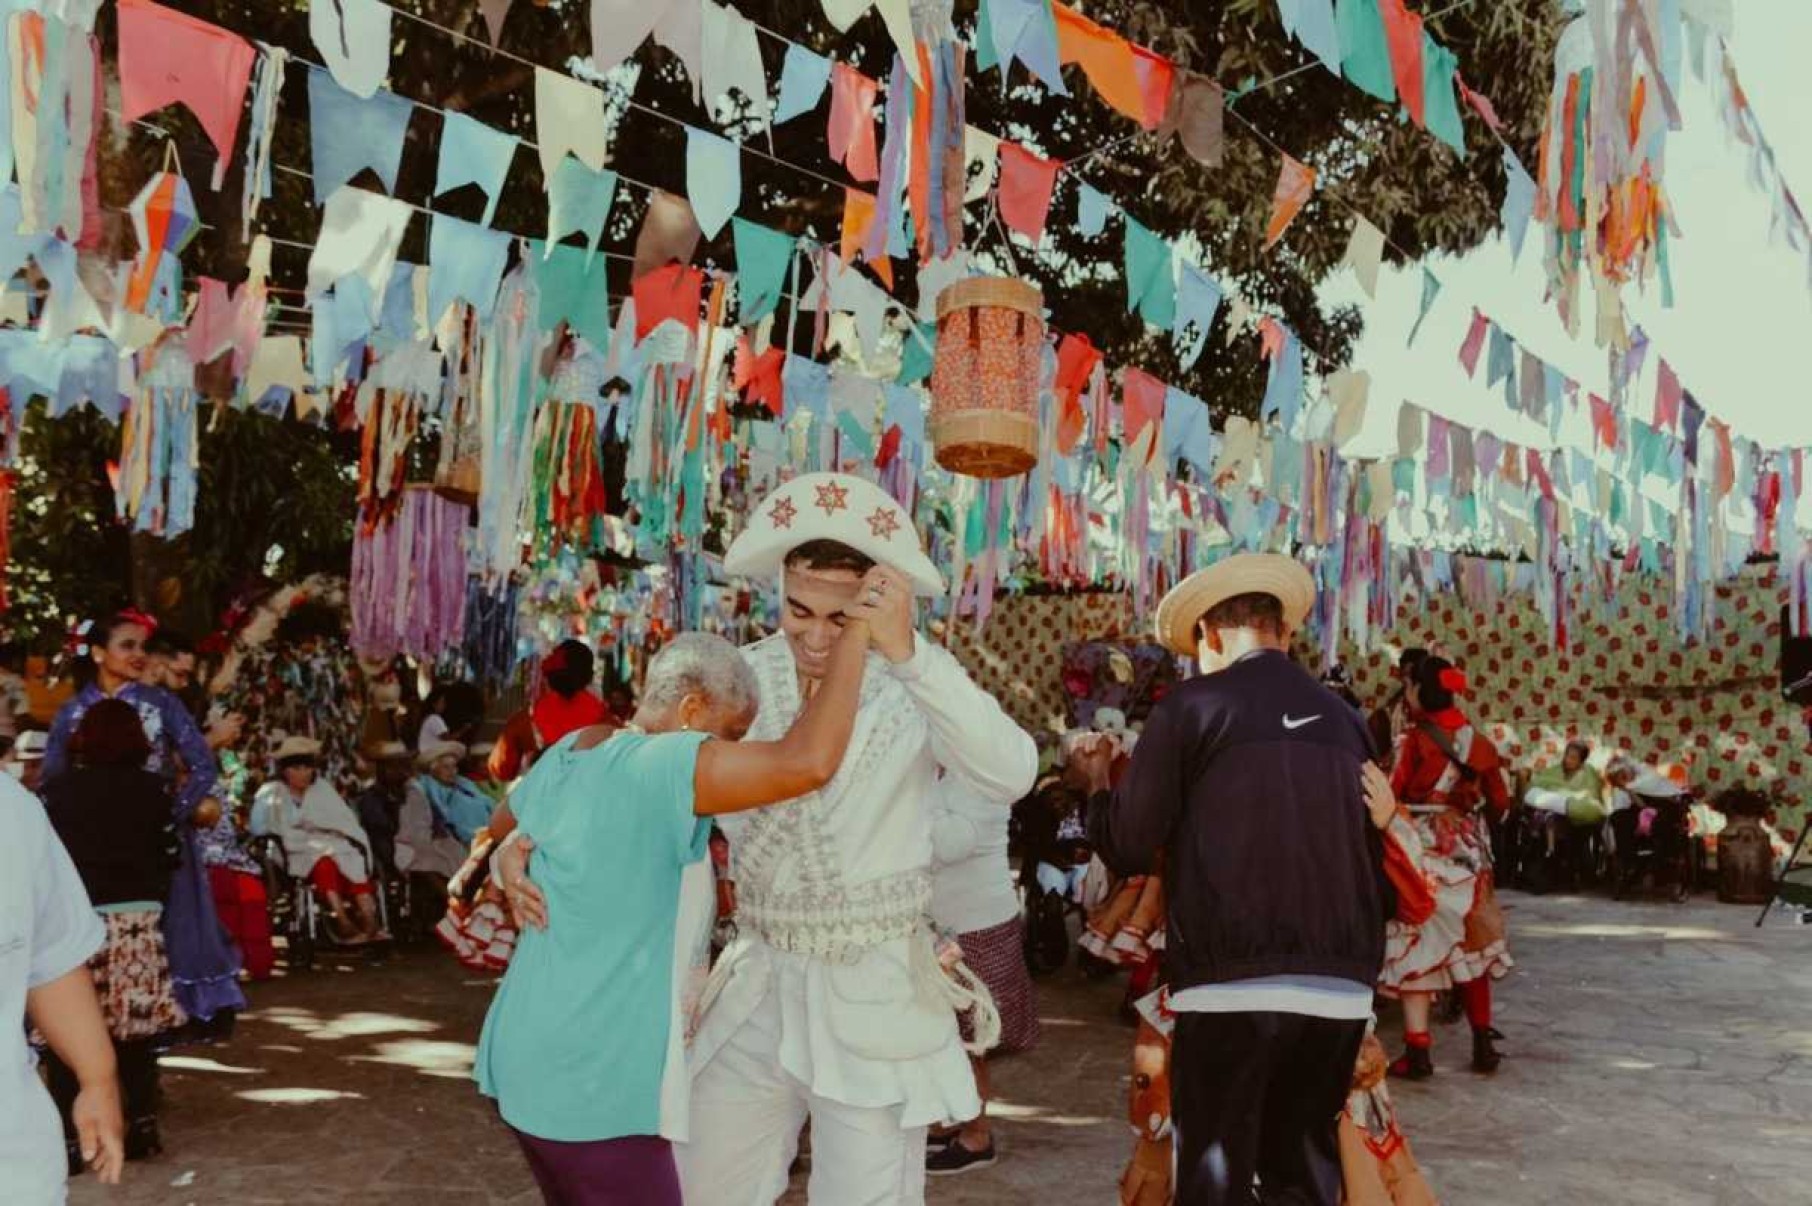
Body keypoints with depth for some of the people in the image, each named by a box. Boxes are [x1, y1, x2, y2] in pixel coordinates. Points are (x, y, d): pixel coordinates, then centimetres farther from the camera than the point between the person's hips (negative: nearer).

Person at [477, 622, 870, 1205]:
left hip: (538, 1062, 9)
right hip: (590, 1082, -9)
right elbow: (808, 762, -35)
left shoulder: (570, 752, 6)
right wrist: (858, 629, -26)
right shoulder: (658, 766, -22)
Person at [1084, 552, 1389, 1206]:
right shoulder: (1344, 719, 12)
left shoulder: (1192, 707, -3)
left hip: (1232, 982, -5)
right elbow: (1375, 856, 17)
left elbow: (1128, 849, 0)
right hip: (1341, 987, 5)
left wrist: (1097, 782, 18)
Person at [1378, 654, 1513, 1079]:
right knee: (1471, 946, 16)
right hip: (1468, 850, 5)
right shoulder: (1479, 741, 4)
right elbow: (1500, 803, 9)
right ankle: (1483, 1045, 22)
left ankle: (1418, 1052, -2)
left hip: (1422, 850, -5)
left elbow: (1391, 796, -13)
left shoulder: (1417, 739, -11)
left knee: (1417, 946, 0)